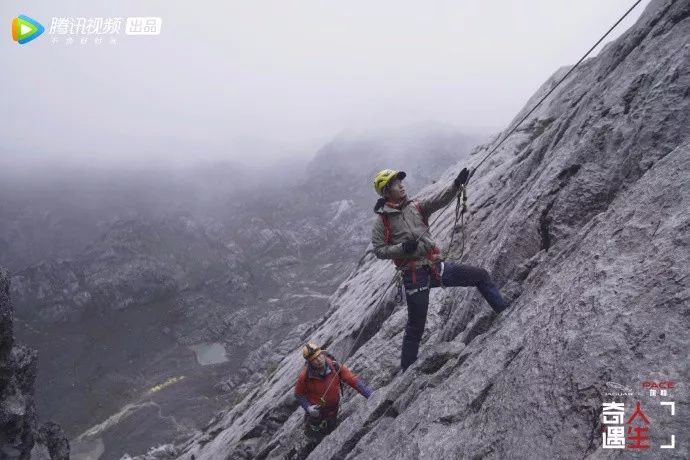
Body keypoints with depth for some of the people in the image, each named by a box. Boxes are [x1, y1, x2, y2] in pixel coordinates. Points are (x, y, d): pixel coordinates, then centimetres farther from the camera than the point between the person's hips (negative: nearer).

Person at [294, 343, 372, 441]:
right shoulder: (305, 376, -26)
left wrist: (371, 396, -25)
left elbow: (353, 380, -21)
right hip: (315, 412, -2)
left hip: (333, 411, 3)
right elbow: (298, 394, -10)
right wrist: (308, 408, -25)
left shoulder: (335, 367, -24)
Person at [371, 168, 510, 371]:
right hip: (414, 276, -5)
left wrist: (457, 184, -24)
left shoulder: (416, 206, 8)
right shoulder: (382, 221, -4)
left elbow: (439, 199, -7)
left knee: (481, 275, 7)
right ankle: (407, 370, 19)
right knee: (416, 327, 2)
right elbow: (379, 250, -6)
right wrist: (402, 248, -20)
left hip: (436, 266, 5)